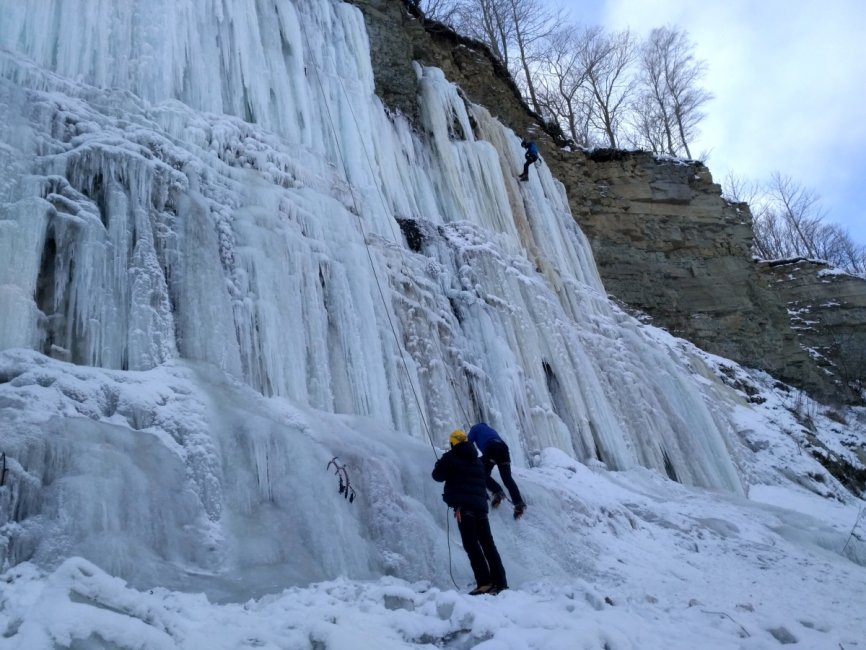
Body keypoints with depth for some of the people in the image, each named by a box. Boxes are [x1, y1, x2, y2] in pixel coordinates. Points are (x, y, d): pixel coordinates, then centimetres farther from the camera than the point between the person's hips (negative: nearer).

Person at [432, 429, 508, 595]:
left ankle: (484, 583, -18)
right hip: (481, 504, 6)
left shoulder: (450, 457, 4)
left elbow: (437, 475, 12)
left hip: (464, 505, -6)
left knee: (472, 545, -9)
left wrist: (440, 463, 31)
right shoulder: (477, 459, 22)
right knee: (488, 544, 8)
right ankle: (500, 582, 5)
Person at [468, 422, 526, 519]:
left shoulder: (475, 428, 25)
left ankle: (497, 492, -22)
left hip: (491, 448, -5)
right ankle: (519, 503, -16)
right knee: (507, 478, 1)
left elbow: (468, 443, 16)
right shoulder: (491, 429, 41)